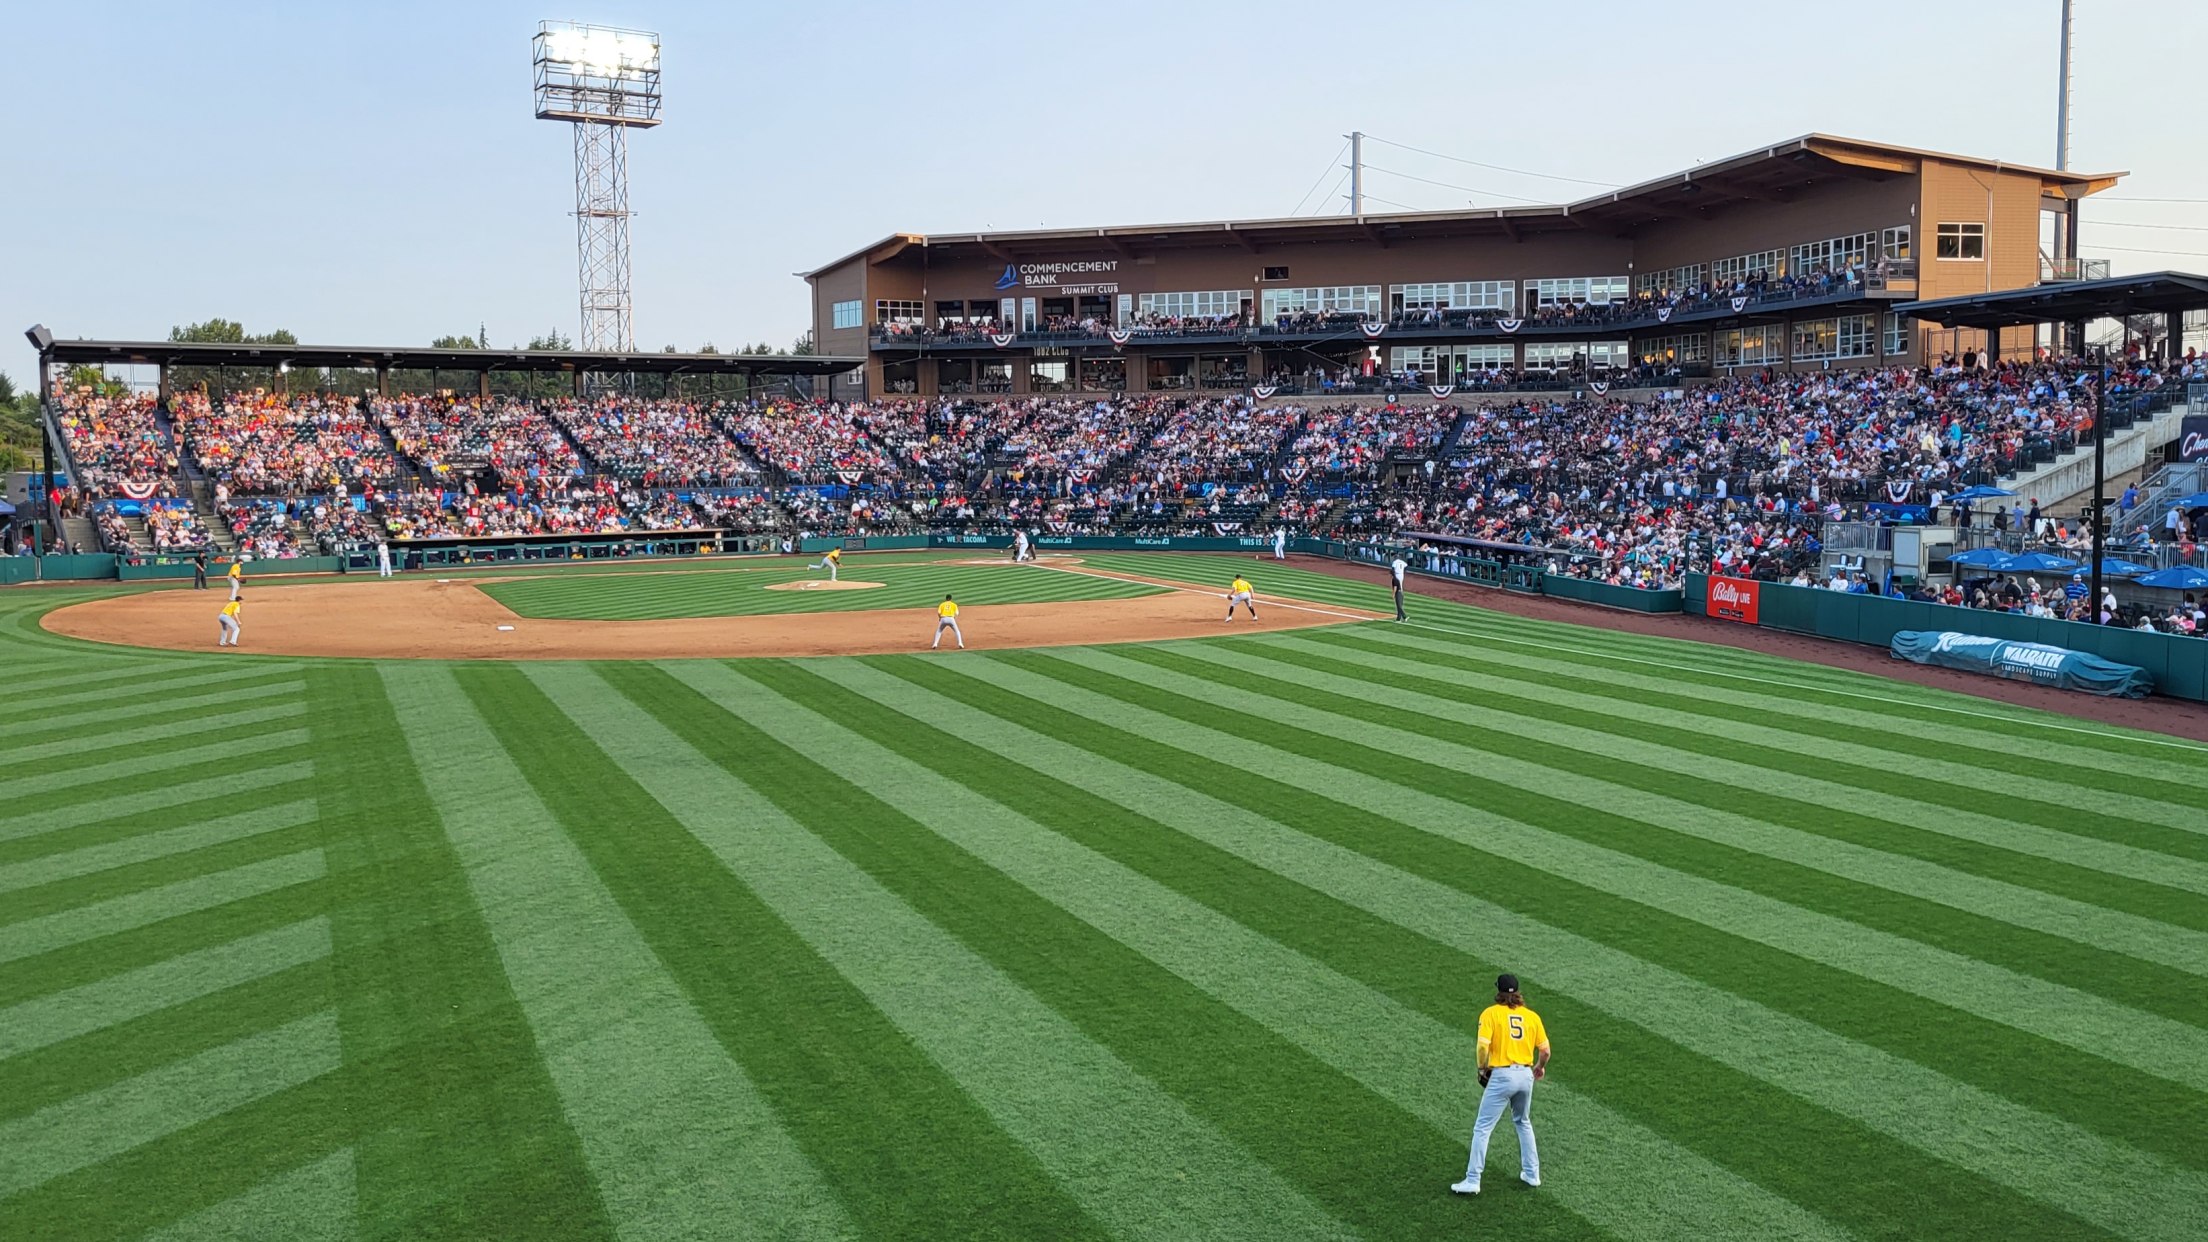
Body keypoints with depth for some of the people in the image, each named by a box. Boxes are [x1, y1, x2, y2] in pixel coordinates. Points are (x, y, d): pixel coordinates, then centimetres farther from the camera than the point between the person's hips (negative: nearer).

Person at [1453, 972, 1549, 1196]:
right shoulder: (1532, 1016, 7)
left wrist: (1483, 1069, 2)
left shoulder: (1490, 1013, -3)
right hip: (1526, 1075, 5)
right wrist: (1540, 1067, 26)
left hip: (1502, 1076, -5)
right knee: (1523, 1123, 27)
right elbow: (1545, 1050, 6)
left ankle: (1472, 1181, -2)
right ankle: (1532, 1174, 29)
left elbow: (1483, 1046, -15)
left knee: (1482, 1128, 1)